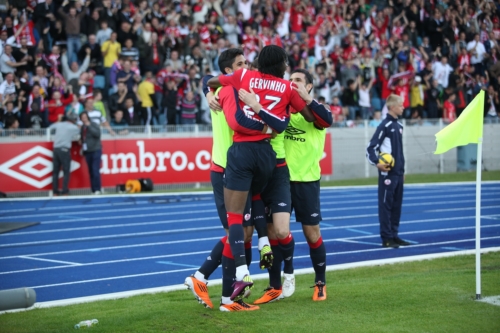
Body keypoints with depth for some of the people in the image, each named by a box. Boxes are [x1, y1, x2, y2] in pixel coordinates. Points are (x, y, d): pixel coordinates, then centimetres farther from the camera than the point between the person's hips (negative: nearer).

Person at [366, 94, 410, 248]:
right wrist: (377, 163, -27)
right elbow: (371, 147, -14)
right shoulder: (385, 125, -10)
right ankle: (386, 238, -1)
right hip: (387, 173, -8)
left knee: (396, 205, 10)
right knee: (386, 205, -3)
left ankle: (394, 235, 17)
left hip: (398, 173, 8)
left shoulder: (399, 125, 14)